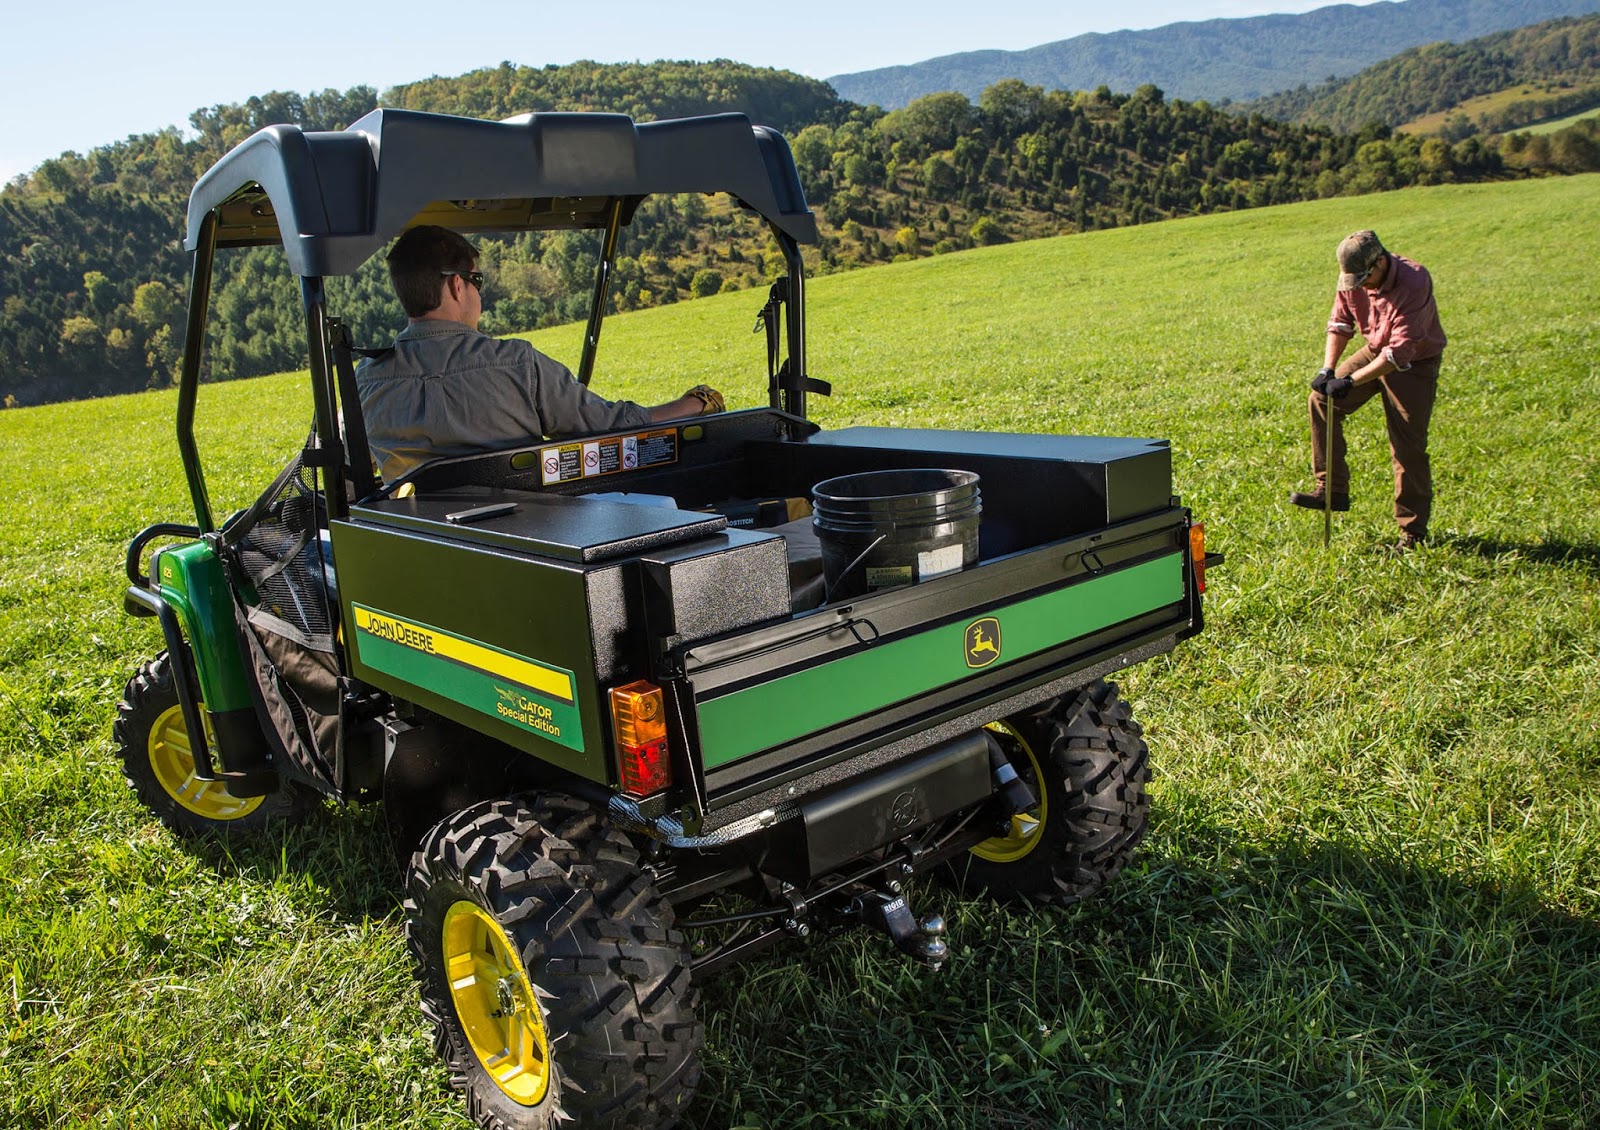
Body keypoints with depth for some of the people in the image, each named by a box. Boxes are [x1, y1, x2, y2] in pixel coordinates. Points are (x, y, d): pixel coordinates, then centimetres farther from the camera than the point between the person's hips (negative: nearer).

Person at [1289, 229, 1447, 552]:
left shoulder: (1414, 283, -31)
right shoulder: (1353, 278, -11)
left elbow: (1400, 351, -33)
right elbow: (1340, 322, 0)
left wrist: (1351, 381, -34)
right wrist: (1327, 370, -13)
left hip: (1415, 364, -6)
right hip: (1375, 352, 7)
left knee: (1408, 448, -7)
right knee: (1321, 399, -7)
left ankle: (1414, 531, 5)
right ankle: (1331, 489, -2)